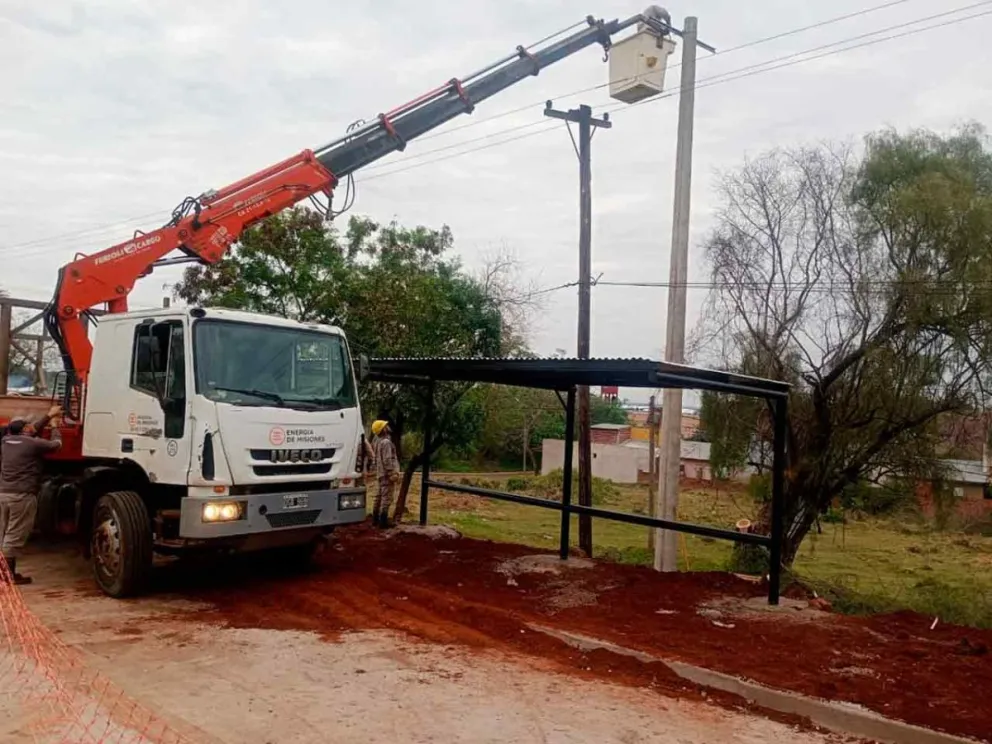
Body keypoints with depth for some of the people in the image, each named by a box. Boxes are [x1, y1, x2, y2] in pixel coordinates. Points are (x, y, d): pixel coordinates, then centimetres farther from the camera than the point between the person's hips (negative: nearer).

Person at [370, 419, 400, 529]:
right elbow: (387, 460, -22)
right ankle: (383, 522, -9)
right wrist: (392, 473, -20)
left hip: (380, 473, 10)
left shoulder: (377, 441, 14)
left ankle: (375, 519, 23)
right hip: (387, 474, -10)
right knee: (387, 498, -8)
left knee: (379, 497, 16)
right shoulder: (386, 442, -17)